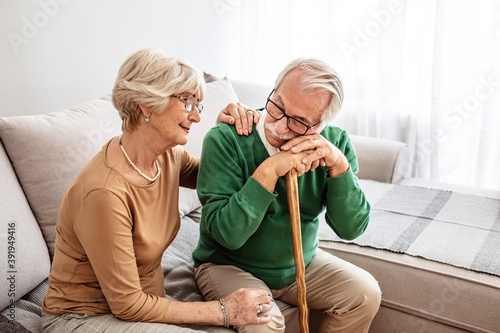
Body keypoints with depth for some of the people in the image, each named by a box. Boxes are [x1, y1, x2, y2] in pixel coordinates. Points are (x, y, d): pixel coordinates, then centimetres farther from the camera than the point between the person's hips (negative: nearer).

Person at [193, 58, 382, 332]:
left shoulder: (335, 143, -8)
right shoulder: (225, 139, -22)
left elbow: (351, 229, -13)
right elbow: (227, 233, -27)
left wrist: (339, 165, -26)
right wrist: (269, 171, -35)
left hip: (302, 263, 5)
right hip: (228, 266, -4)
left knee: (365, 293, -10)